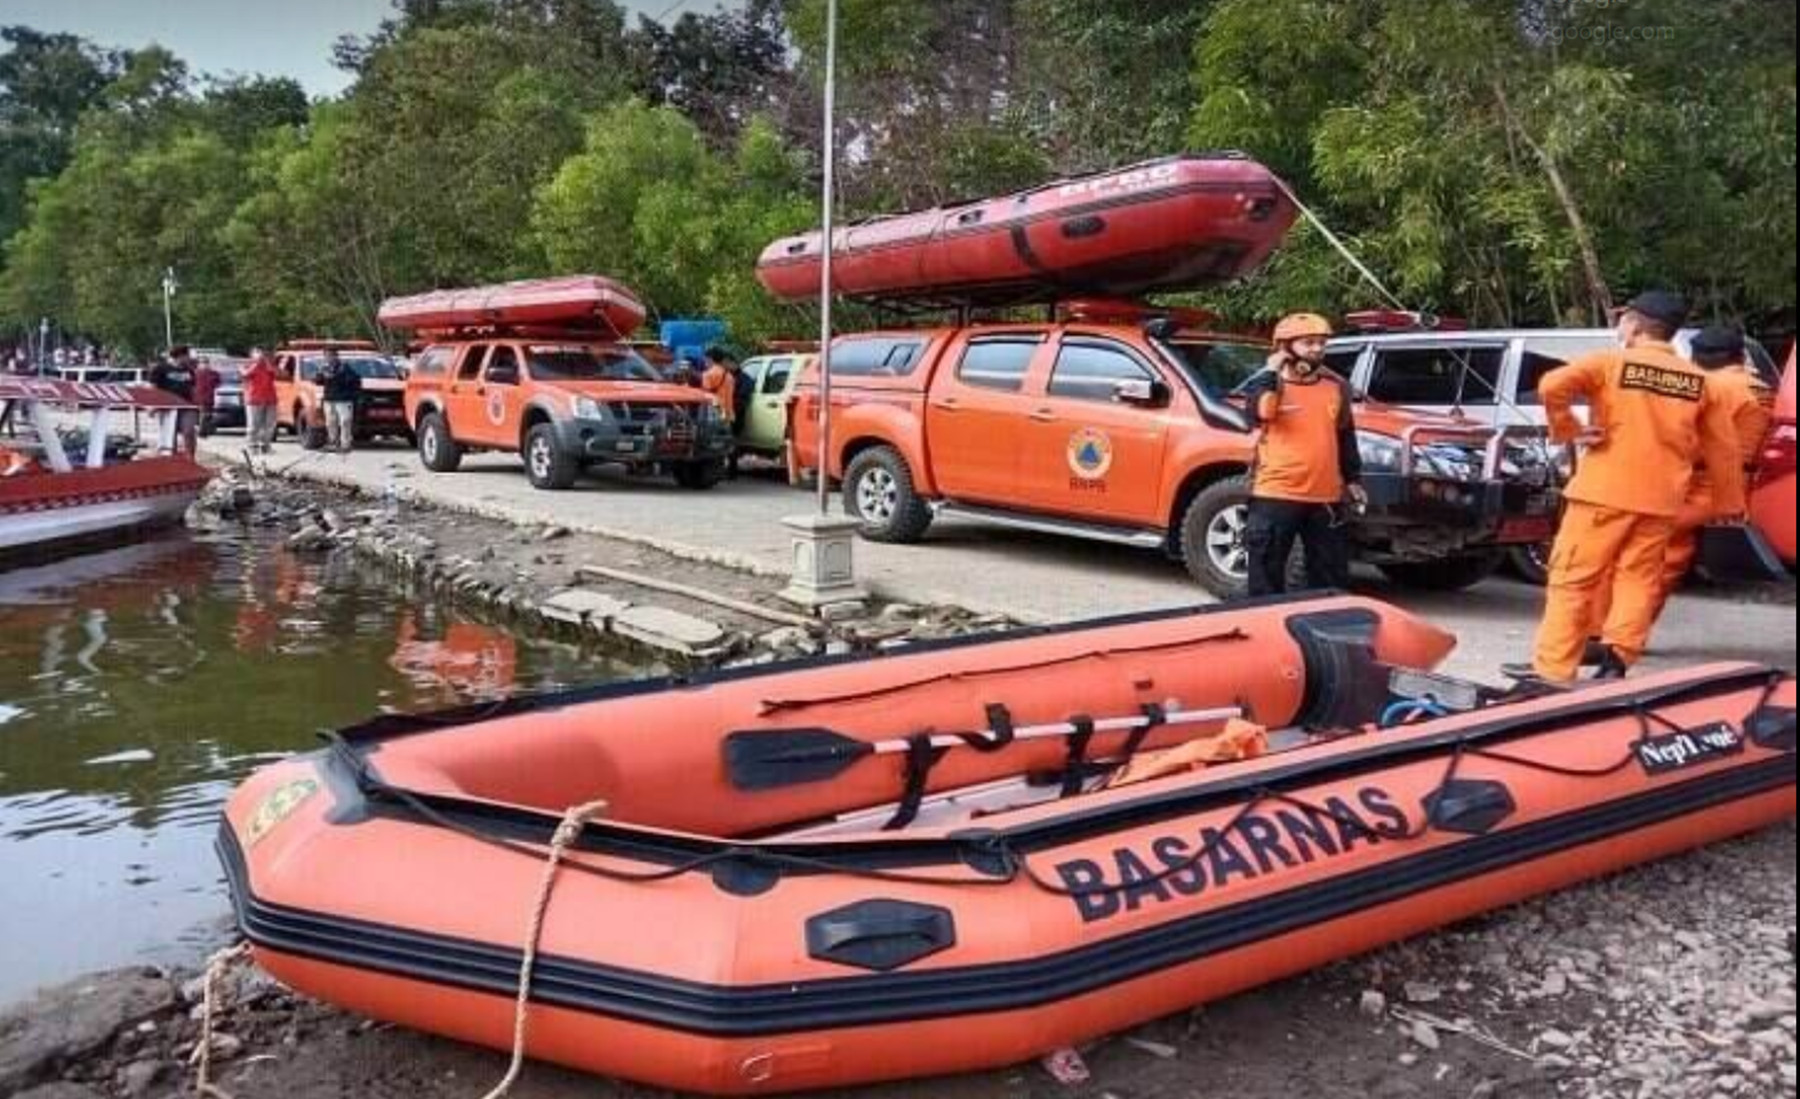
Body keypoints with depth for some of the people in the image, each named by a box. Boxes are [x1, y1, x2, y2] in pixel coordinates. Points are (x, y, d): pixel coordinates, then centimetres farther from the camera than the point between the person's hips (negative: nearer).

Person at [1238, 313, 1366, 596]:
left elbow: (1346, 436, 20)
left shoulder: (1336, 387, 11)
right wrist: (1271, 374, -17)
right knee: (1266, 575, 1)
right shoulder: (1267, 384, -1)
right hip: (1275, 495, -4)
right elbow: (1258, 413, -23)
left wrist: (1353, 478, 20)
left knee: (1332, 577, 12)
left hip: (1326, 498, 4)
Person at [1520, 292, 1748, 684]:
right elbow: (1724, 449, 13)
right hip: (1661, 500, 4)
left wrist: (1568, 431, -7)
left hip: (1604, 492, -4)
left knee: (1573, 579, 1)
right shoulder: (1702, 383, 10)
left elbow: (1553, 386, -19)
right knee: (1638, 580, 9)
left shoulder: (1610, 362, -3)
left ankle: (1552, 670, -1)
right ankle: (1616, 664, -1)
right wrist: (1728, 502, 20)